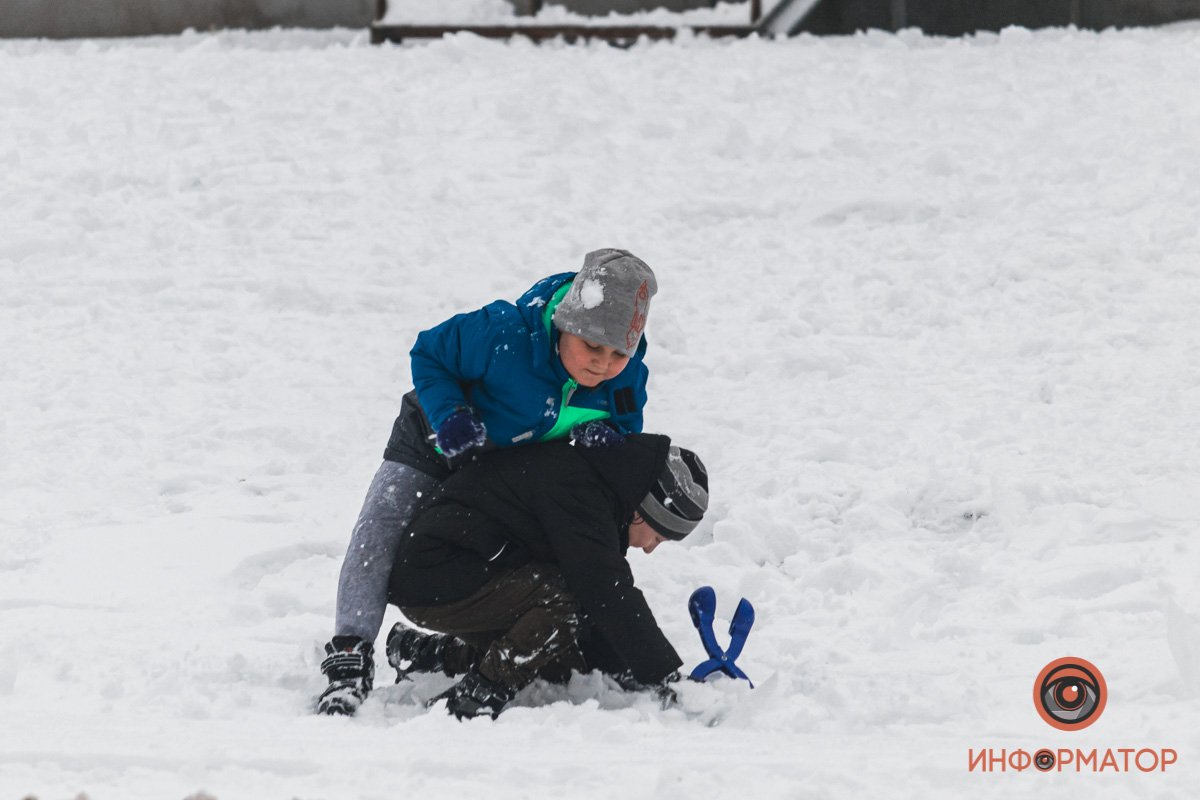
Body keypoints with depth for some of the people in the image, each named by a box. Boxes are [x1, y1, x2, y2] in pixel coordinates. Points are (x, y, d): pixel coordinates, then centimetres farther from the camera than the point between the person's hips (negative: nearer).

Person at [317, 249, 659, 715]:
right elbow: (429, 354, -23)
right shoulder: (503, 336, -39)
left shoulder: (626, 377, -25)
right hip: (434, 451, -4)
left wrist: (605, 434, -31)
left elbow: (627, 427, -5)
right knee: (376, 538, -18)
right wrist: (450, 416, -39)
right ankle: (349, 661, -16)